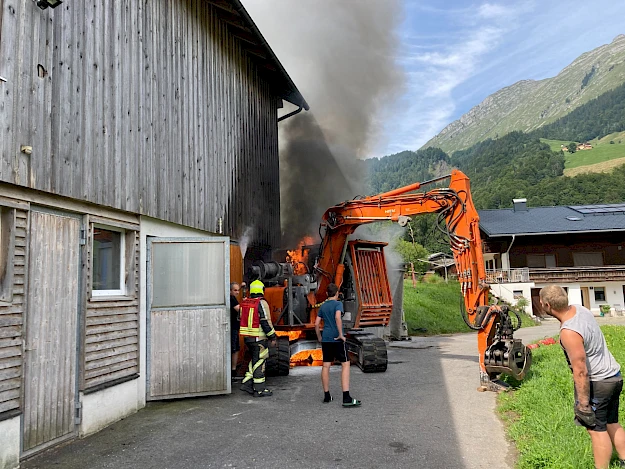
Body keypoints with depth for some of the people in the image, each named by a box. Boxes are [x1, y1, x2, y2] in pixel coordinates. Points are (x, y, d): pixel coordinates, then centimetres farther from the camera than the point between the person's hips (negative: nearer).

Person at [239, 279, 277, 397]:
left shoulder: (244, 302, 9)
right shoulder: (261, 303, -14)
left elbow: (242, 319, 15)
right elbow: (266, 322, -17)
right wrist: (272, 337, -9)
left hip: (247, 337, 7)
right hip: (259, 338, -7)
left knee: (255, 360, 20)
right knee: (259, 362, 1)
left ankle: (247, 383, 18)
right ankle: (259, 390, 7)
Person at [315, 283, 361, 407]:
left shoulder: (322, 306, 12)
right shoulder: (338, 304, -5)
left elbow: (316, 323, 11)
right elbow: (338, 317, -23)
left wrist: (319, 337, 21)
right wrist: (341, 334, -17)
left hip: (325, 339, 6)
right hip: (337, 339, -6)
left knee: (326, 365, 10)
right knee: (345, 364, -3)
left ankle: (327, 395, 17)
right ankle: (346, 398, -10)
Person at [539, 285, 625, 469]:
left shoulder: (569, 332, -30)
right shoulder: (579, 308, -5)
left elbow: (581, 371, -26)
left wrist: (583, 403, -18)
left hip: (596, 382, -9)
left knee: (596, 429, 5)